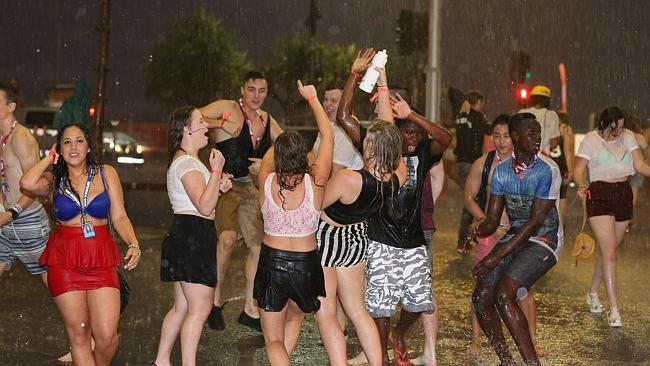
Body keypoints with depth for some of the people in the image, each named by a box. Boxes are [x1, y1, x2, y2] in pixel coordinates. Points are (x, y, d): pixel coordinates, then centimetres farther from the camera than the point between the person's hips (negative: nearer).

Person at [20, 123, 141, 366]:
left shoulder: (106, 174, 8)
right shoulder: (54, 179, 7)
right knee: (78, 334, 3)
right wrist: (49, 159, 1)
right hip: (64, 261, 0)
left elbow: (119, 217, 5)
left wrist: (133, 245, -12)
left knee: (106, 336, -8)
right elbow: (27, 184, -16)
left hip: (101, 260, 0)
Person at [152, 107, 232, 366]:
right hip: (193, 236, -11)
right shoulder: (187, 163, -15)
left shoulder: (186, 160, 20)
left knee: (182, 306, 16)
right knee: (200, 308, -8)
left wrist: (219, 188, 11)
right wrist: (216, 170, -21)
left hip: (189, 237, 11)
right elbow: (205, 207, -23)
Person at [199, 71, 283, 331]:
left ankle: (250, 309, 23)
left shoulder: (267, 120, 12)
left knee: (259, 246, 8)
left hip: (250, 187, 7)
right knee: (228, 237, -30)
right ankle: (215, 300, -13)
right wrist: (222, 123, -23)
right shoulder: (227, 108, -7)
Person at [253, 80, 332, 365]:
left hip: (272, 261, -1)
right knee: (295, 316, 32)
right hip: (306, 263, 1)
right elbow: (328, 136, -1)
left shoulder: (267, 181, -12)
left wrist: (281, 144, 34)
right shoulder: (315, 182, -13)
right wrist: (312, 98, 8)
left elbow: (268, 157, 14)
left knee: (273, 340, 9)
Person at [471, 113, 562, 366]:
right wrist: (480, 229, -23)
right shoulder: (502, 170, 2)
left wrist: (499, 255, -22)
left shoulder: (547, 170, -16)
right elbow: (493, 218, 3)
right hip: (515, 237, 6)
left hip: (544, 241, -6)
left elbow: (536, 221, -19)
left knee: (503, 294, -26)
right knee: (481, 298, -4)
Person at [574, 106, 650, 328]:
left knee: (609, 249, 13)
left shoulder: (628, 136, 6)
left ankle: (593, 293, 34)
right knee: (609, 251, -13)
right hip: (599, 195, -5)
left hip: (623, 193, 5)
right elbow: (578, 169, -7)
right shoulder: (591, 139, -5)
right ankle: (614, 309, -13)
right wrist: (581, 186, -27)